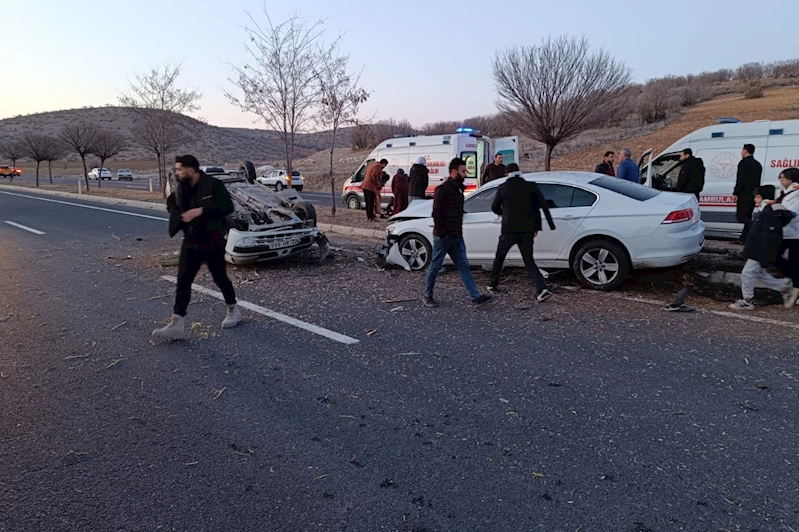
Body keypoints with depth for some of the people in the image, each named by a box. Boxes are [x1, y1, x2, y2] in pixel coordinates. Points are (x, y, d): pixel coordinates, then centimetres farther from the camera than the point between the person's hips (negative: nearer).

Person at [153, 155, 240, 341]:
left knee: (220, 278, 7)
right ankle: (177, 324, -2)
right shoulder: (181, 188, 6)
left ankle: (233, 310, 30)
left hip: (213, 242, -6)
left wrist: (201, 211, -29)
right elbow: (171, 201, 26)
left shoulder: (213, 185, -13)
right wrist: (176, 213, 5)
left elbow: (227, 206, -24)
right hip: (191, 242, 6)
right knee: (183, 281, -2)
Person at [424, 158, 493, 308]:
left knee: (464, 266, 4)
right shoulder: (443, 189, -13)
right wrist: (441, 233, -19)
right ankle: (428, 296, 18)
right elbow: (436, 213, -17)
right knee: (435, 266, 4)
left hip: (456, 236, 8)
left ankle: (476, 297, 3)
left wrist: (459, 231, 17)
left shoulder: (458, 189, 14)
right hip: (443, 237, -8)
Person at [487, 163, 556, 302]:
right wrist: (537, 226, 1)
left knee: (499, 258, 19)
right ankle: (542, 290, -7)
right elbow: (543, 205, -2)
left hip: (509, 230, -2)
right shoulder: (530, 186, 3)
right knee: (529, 261, 10)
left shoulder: (503, 187, 1)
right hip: (527, 231, 2)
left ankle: (493, 286, 29)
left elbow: (494, 208, 11)